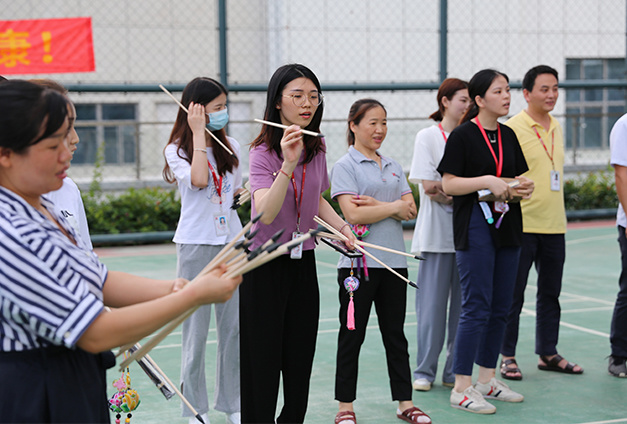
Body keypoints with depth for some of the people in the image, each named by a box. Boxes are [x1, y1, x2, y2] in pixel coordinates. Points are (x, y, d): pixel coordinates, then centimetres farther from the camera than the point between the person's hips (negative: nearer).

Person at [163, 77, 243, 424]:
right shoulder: (176, 150, -3)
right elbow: (198, 179, -23)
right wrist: (198, 133, -16)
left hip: (231, 242, 4)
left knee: (234, 326, 7)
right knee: (196, 327, 2)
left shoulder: (231, 147, 10)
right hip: (196, 244, -4)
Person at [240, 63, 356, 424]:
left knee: (300, 357, 10)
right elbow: (266, 213, -30)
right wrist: (288, 164, -40)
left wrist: (341, 226, 5)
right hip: (265, 263, -6)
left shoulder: (317, 149, 4)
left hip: (303, 262, 6)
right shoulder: (263, 152, -16)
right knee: (263, 359, -1)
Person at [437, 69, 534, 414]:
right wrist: (488, 181, -21)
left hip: (507, 226, 7)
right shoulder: (462, 136, -8)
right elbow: (448, 184, -12)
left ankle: (487, 379, 22)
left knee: (501, 307, 10)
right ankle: (461, 388, 0)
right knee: (476, 307, -7)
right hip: (475, 226, -7)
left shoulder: (508, 136, 12)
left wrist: (522, 187, -1)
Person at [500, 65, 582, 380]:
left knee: (550, 293, 13)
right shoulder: (512, 129, -10)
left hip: (554, 225, 7)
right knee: (513, 295, 1)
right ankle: (507, 357, 11)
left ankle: (548, 353, 24)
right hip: (522, 225, -7)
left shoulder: (556, 127, 12)